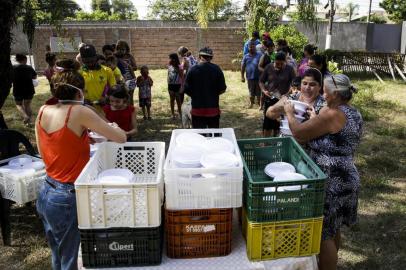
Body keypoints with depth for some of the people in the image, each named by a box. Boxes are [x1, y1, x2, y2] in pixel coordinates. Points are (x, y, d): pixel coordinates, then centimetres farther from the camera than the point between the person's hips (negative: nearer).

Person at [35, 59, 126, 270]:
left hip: (45, 194, 7)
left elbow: (44, 153, 12)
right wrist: (110, 129, 8)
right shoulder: (79, 112, -17)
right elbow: (121, 138, -14)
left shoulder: (43, 111, 1)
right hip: (67, 198, -6)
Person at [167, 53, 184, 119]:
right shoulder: (169, 66, 4)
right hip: (171, 85, 5)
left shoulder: (179, 67, -11)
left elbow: (182, 77, -12)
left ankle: (180, 112, 21)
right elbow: (168, 75, 11)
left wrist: (182, 87, -18)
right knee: (172, 99, 9)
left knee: (178, 100, 6)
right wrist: (168, 86, 9)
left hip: (177, 85, -4)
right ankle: (173, 114, 16)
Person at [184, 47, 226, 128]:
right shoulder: (217, 69, -4)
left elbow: (186, 89, -4)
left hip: (197, 110, -1)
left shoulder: (193, 70, -6)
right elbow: (222, 89, -2)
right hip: (213, 109, 1)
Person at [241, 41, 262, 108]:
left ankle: (260, 104, 15)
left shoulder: (260, 55, 1)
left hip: (258, 77, -1)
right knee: (251, 92, 10)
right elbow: (243, 67, 7)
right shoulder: (246, 56, 6)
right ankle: (251, 103, 24)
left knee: (259, 91, 4)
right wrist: (242, 76, 3)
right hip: (250, 77, 2)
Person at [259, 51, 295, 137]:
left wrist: (287, 95, -18)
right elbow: (261, 81, 7)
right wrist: (264, 90, -11)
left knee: (278, 122, 8)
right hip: (269, 99, 1)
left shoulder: (289, 69, -3)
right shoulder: (269, 67, 0)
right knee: (267, 121, 1)